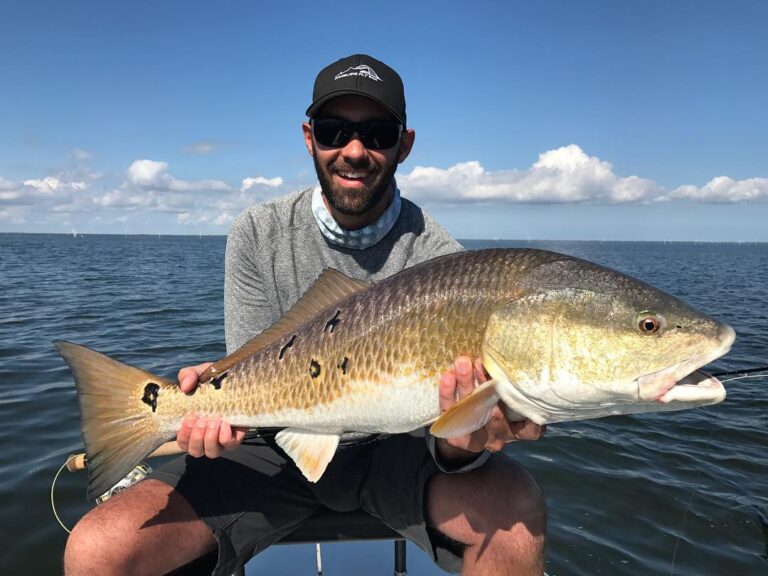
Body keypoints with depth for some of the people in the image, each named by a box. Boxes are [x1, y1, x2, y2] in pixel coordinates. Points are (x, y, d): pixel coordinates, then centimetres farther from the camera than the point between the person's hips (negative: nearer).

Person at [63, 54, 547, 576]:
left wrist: (462, 444, -38)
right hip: (282, 445, 1)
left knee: (517, 512, -29)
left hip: (393, 447, 0)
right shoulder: (259, 236, -5)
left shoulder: (438, 256, -11)